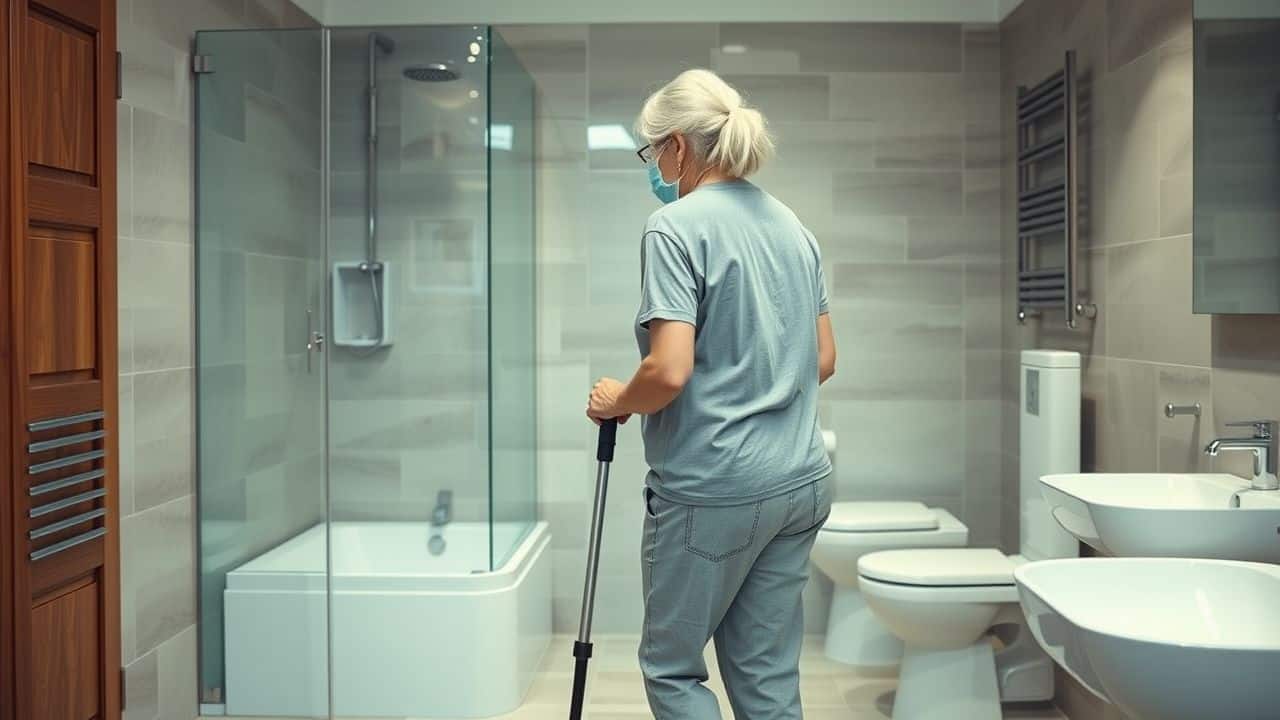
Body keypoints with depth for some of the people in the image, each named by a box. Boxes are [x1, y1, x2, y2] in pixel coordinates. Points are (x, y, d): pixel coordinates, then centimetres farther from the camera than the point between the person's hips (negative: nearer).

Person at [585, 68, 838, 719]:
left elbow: (669, 371, -22)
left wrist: (617, 402, -3)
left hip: (712, 489, -7)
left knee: (670, 665, 11)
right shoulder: (792, 225, 10)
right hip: (801, 482, 8)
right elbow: (823, 360, 14)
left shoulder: (675, 228, -13)